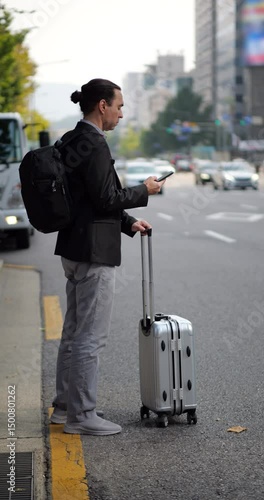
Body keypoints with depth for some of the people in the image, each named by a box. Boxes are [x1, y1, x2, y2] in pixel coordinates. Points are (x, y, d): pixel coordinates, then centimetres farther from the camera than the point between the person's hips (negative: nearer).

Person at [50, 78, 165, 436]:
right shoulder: (93, 144, -17)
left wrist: (129, 223, 16)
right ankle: (81, 415, 5)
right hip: (93, 252, -11)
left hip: (76, 248, 11)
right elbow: (105, 198, -20)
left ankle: (65, 406, 26)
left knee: (74, 332, 17)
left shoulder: (73, 141, 14)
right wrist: (144, 191, -6)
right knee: (91, 336, -3)